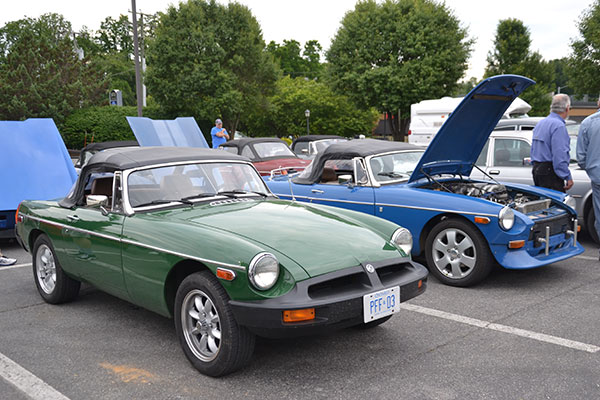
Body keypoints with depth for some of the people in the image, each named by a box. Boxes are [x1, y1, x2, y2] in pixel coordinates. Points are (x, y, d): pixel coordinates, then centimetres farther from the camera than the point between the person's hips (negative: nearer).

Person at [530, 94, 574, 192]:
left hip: (536, 169, 9)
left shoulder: (540, 123, 16)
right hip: (550, 172, -9)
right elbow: (559, 155, -19)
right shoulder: (559, 126, -13)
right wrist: (568, 177, -16)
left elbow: (533, 150, 20)